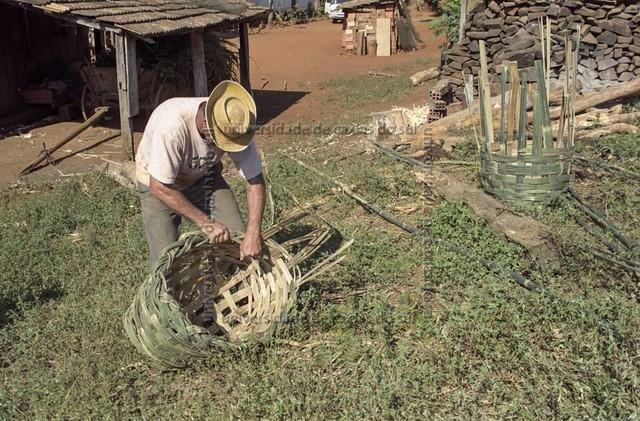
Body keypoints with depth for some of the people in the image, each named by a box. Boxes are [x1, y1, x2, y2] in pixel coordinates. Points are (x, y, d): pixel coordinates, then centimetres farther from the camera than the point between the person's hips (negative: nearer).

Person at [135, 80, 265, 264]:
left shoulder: (235, 127, -26)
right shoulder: (172, 124, -39)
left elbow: (255, 180, -17)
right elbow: (160, 187, -32)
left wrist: (253, 234, -27)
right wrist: (206, 223, -30)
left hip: (204, 177, 4)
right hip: (159, 182, -3)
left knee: (239, 240, -8)